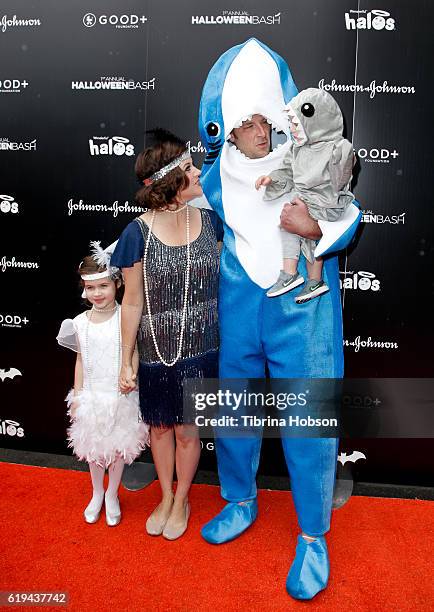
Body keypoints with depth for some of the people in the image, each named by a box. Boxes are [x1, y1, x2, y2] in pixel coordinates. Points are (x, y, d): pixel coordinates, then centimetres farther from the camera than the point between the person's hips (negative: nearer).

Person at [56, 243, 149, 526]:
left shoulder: (126, 318, -13)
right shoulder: (79, 323, -3)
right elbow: (81, 360, 5)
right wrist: (77, 397, 6)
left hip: (120, 396, -3)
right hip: (92, 397, 3)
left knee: (118, 448, 12)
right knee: (93, 449, 18)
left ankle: (112, 496, 37)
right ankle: (97, 494, 43)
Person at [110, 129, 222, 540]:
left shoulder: (208, 220, -5)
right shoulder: (138, 233, -13)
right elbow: (132, 302, -7)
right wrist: (126, 362, -3)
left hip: (200, 349, 1)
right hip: (157, 352, -1)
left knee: (187, 430, 14)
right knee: (160, 427, 17)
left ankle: (181, 500, 41)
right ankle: (165, 497, 45)